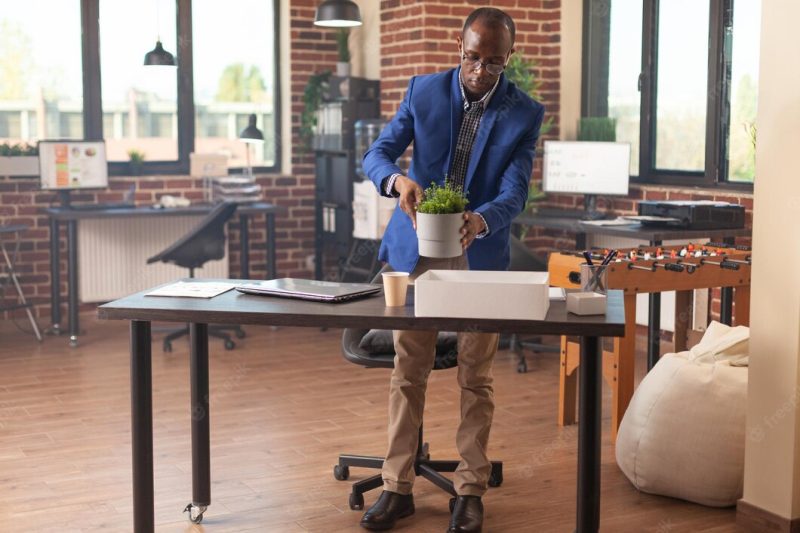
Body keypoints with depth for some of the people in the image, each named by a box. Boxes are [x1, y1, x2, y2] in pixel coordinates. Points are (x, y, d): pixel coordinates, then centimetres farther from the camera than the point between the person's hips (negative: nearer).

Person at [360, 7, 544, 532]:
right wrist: (398, 180, -29)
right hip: (416, 248, 1)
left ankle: (471, 490, 17)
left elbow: (514, 194, -14)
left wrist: (478, 221, -37)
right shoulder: (424, 91, -3)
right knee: (408, 372, 5)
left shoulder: (524, 113, -7)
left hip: (479, 255, -1)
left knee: (476, 378, 5)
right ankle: (398, 488, 13)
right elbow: (377, 154, -5)